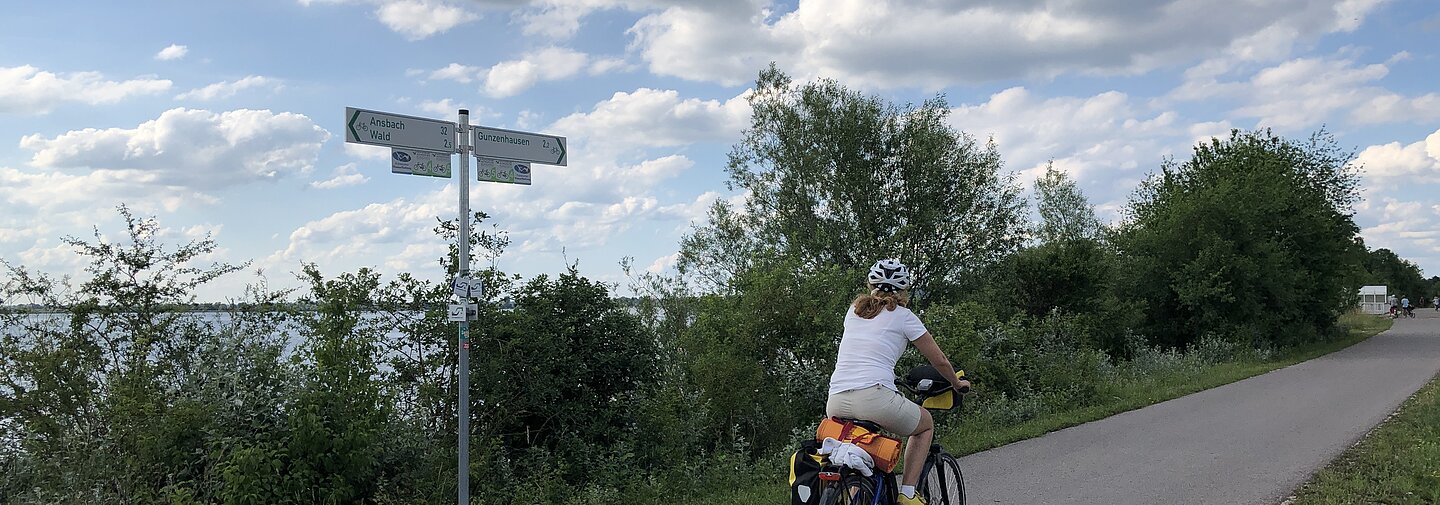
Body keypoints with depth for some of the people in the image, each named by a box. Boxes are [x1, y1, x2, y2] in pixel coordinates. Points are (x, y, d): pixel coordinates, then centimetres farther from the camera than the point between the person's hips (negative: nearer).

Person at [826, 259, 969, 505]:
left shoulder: (853, 311, 21)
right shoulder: (903, 316, 9)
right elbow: (939, 360, 15)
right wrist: (957, 383, 34)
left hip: (836, 404, 5)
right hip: (875, 398, -5)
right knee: (926, 423, 24)